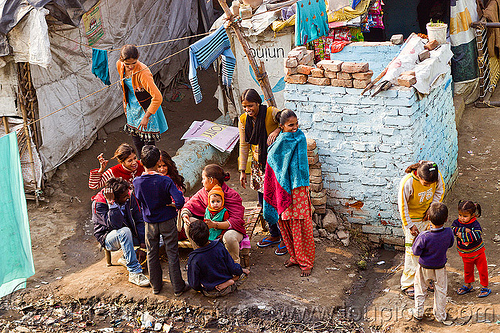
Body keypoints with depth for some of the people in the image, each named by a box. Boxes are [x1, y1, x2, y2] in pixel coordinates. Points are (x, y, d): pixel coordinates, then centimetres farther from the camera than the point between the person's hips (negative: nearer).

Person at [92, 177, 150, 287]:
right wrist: (111, 203, -40)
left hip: (128, 234, 5)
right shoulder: (98, 203, -23)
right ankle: (135, 273, -33)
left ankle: (126, 258, 5)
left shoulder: (130, 197, -11)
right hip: (108, 238, -5)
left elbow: (139, 220, -5)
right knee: (125, 231, -39)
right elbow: (116, 225, -35)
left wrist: (142, 242, -15)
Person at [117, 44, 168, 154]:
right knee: (137, 143, 19)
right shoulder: (119, 65, -13)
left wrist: (146, 116, -29)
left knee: (148, 143, 1)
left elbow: (157, 97, -34)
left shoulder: (143, 72, -34)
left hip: (146, 108, -6)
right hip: (132, 108, 6)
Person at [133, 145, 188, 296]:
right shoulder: (165, 181, -21)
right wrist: (176, 206, -8)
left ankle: (156, 286, 27)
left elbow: (139, 202, 3)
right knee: (172, 254, 8)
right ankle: (178, 287, 15)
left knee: (152, 254, 17)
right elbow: (179, 200, -29)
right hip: (167, 221, -3)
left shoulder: (137, 182, -12)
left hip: (150, 223, 3)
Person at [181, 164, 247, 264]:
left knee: (229, 237, -40)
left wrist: (215, 225, -43)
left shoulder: (232, 195, -20)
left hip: (230, 229, -6)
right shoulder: (203, 192, -2)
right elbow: (190, 205, 5)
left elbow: (236, 221, -29)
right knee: (189, 224, -14)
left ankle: (235, 264, -10)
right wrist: (185, 214, -21)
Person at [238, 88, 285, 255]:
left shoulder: (271, 113, -15)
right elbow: (243, 146, 7)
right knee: (264, 202, 12)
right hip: (259, 165, 5)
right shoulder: (243, 120, 1)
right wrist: (242, 171, 7)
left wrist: (277, 130, -34)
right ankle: (274, 234, 31)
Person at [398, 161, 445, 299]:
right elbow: (402, 206, -19)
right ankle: (407, 285, 15)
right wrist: (409, 226, -15)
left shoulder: (437, 176, -20)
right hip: (412, 219, -4)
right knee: (412, 252, 0)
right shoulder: (407, 183, -32)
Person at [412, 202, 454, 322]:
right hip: (440, 267, 2)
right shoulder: (449, 233, -24)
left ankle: (418, 313, 32)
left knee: (420, 290, 20)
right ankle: (440, 315, 34)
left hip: (425, 268, -2)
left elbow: (416, 251, -19)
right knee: (441, 291, 21)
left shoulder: (424, 237, -34)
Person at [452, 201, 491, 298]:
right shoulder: (457, 221, -10)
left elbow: (476, 236, -36)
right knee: (467, 270, 21)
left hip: (477, 252, -4)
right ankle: (468, 285, 38)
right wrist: (464, 230, -33)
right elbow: (452, 229, -25)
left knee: (482, 270, 7)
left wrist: (462, 235, -31)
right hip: (465, 253, 4)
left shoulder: (475, 224, -23)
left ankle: (485, 287, 21)